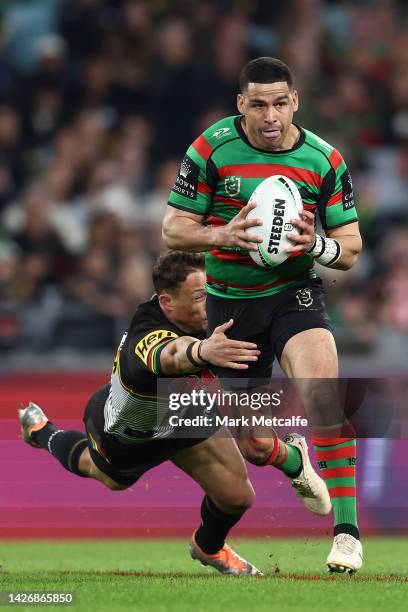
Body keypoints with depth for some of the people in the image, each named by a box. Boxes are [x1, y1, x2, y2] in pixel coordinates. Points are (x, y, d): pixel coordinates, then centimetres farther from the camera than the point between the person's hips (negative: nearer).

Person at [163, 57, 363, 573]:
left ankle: (346, 529, -28)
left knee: (323, 390, -31)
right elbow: (173, 229, -5)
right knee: (251, 446, 4)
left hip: (294, 292, -1)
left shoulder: (324, 160, -7)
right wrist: (225, 235, -25)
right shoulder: (211, 149, -10)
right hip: (229, 300, 1)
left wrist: (316, 244, -24)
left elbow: (349, 249, -1)